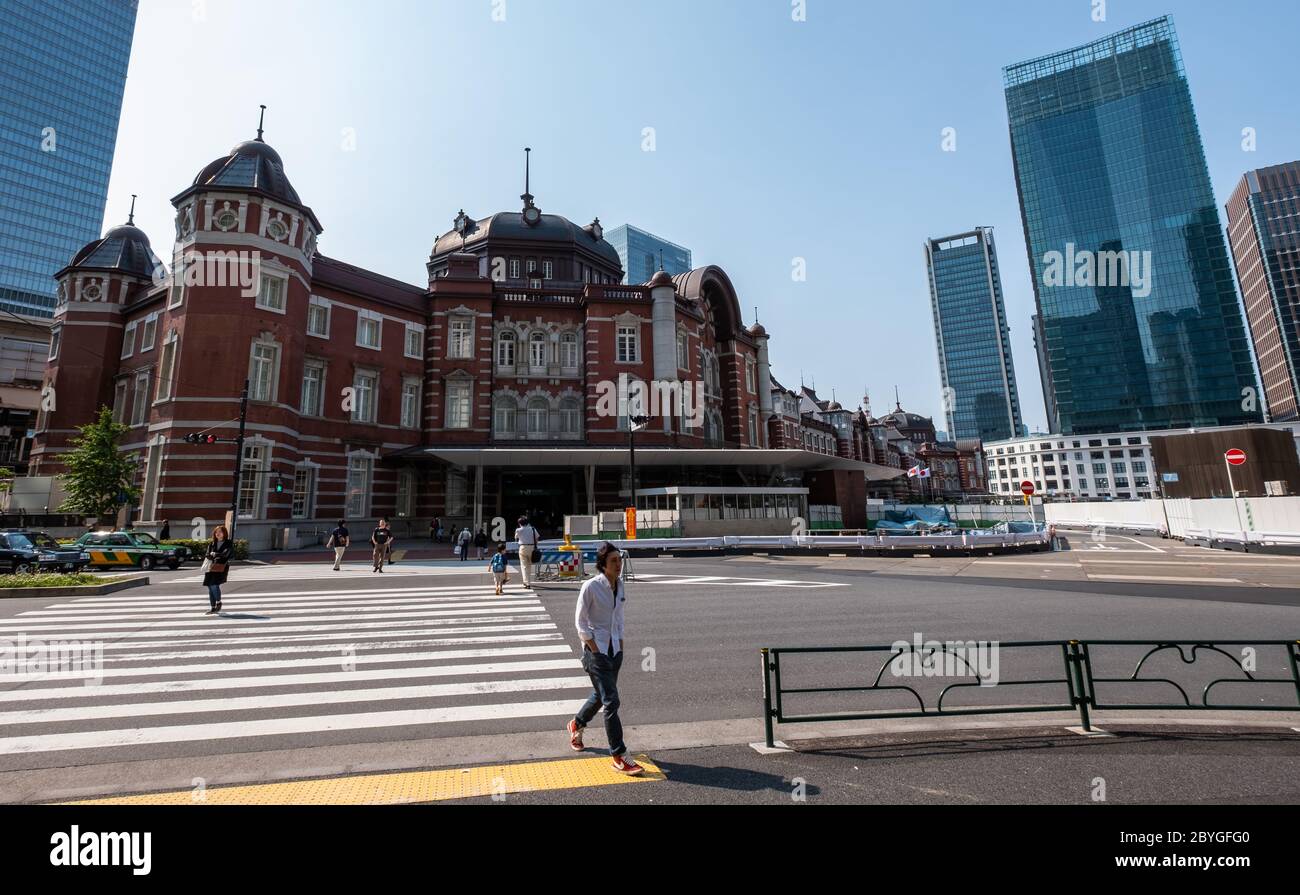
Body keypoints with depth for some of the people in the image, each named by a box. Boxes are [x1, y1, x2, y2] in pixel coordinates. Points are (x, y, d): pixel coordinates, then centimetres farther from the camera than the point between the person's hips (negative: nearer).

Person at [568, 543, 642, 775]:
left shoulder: (621, 586, 2)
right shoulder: (591, 586, -17)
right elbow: (580, 621, -11)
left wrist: (621, 641, 9)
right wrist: (594, 649, -12)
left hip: (615, 649, 7)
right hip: (596, 650, -7)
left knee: (600, 695, 21)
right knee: (611, 701, -6)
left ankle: (577, 725, 48)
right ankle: (619, 756, 5)